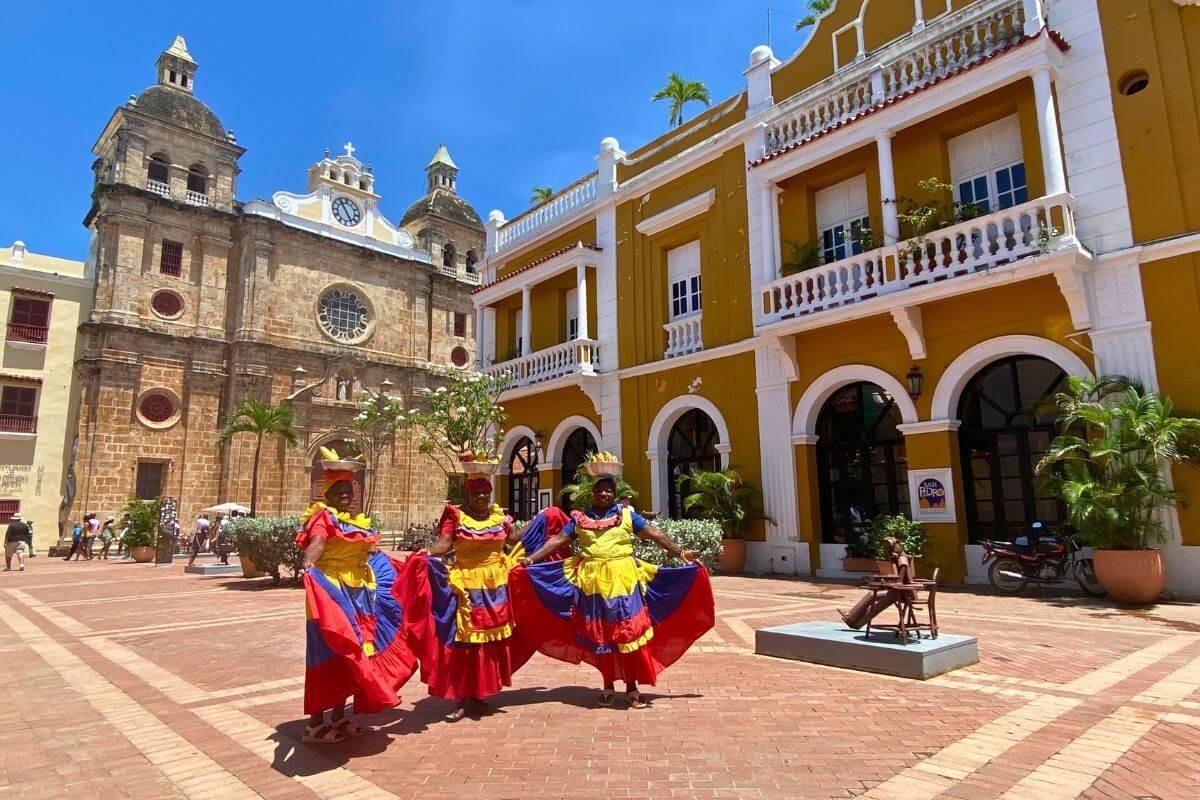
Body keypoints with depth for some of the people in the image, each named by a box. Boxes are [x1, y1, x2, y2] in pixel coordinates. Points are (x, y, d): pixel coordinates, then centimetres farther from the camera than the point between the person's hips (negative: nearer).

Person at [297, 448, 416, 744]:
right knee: (330, 654, -6)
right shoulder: (323, 517, -9)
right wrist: (308, 567, -47)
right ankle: (315, 723, 5)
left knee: (352, 654, 13)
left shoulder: (358, 520, 16)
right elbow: (316, 544, -28)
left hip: (358, 592, 9)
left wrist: (401, 565, 39)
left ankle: (339, 717, 25)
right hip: (331, 590, -8)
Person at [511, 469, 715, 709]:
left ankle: (632, 687, 14)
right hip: (593, 582, 1)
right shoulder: (579, 518, 7)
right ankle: (608, 686, 24)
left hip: (624, 580, -1)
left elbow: (654, 534, 3)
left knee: (628, 632, 1)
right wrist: (531, 558, -6)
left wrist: (680, 552, -3)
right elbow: (558, 540, 4)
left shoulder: (627, 514, 6)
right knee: (598, 635, 9)